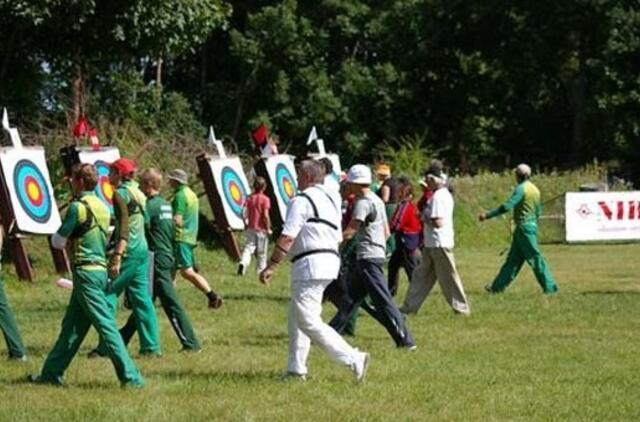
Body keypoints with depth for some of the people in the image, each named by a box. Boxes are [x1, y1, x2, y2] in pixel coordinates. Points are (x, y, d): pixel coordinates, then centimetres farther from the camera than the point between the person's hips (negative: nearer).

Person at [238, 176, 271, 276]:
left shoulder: (249, 198, 3)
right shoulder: (265, 199, -10)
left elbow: (244, 213, -2)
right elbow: (265, 215, -16)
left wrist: (246, 223, 15)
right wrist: (268, 228, -5)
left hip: (250, 229, 3)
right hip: (262, 230, -3)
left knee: (248, 248, 0)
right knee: (261, 252, 9)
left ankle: (243, 263, -26)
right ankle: (261, 271, 16)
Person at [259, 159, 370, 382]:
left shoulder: (301, 201, -9)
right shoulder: (330, 201, 19)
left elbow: (287, 238, -16)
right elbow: (338, 239, 19)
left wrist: (271, 266, -14)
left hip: (310, 264, -10)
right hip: (331, 261, 10)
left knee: (308, 321, -10)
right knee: (297, 315, 19)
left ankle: (353, 359, -18)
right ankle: (296, 369, 19)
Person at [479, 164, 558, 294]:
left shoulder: (521, 189, -14)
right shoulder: (534, 189, 13)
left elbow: (507, 206, -23)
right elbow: (538, 211, 19)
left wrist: (487, 215, -21)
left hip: (524, 227, -9)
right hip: (532, 225, 9)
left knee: (535, 258, -6)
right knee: (513, 259, 11)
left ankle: (549, 287, -5)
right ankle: (497, 287, 15)